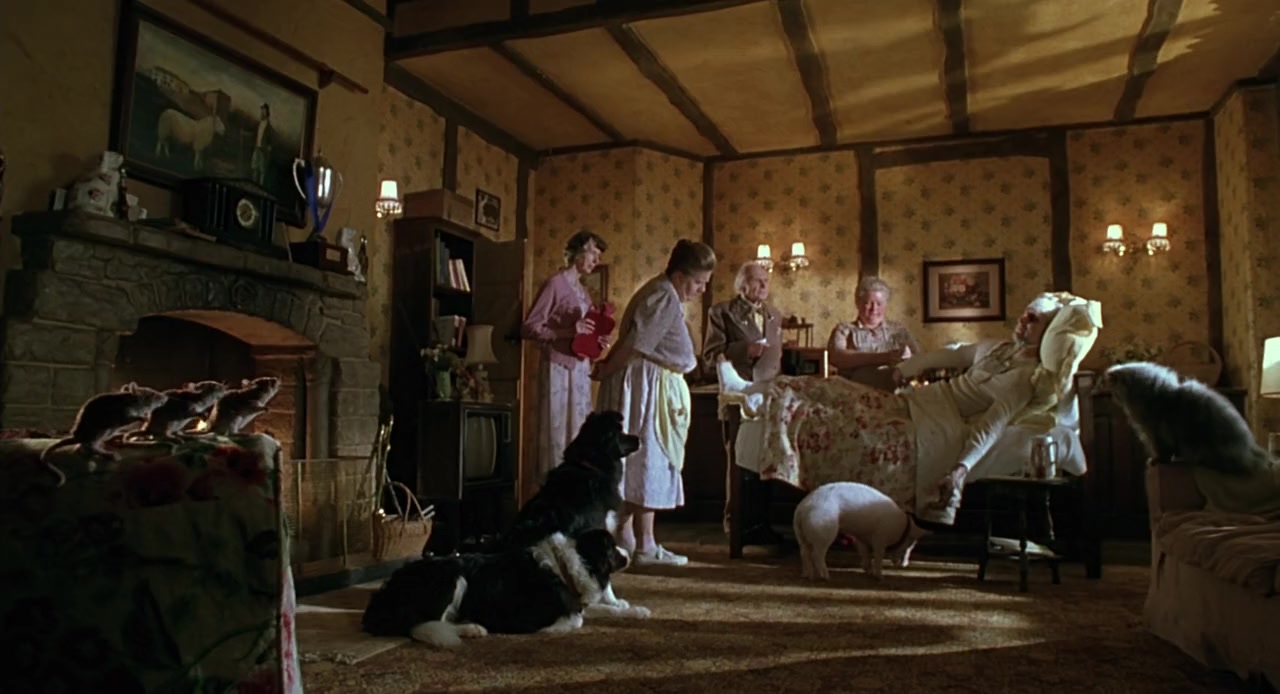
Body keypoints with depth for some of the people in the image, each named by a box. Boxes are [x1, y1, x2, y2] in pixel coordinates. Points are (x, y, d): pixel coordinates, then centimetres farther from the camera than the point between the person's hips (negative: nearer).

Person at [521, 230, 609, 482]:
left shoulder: (581, 289, 16)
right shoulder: (555, 283, -8)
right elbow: (528, 328, -12)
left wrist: (595, 339, 4)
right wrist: (568, 331, -22)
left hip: (580, 368, 8)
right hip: (558, 368, -8)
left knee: (578, 433, 9)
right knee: (557, 433, -4)